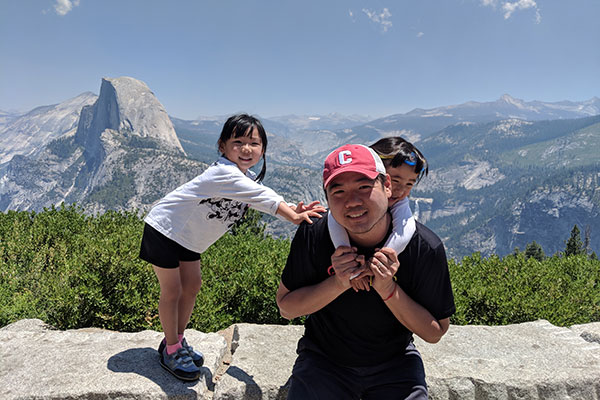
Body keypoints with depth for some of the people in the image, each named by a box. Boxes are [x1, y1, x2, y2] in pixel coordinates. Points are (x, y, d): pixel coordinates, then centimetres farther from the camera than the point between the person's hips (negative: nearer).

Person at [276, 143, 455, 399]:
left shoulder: (426, 248, -20)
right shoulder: (312, 237, -21)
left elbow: (434, 333, -11)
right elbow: (286, 307, -11)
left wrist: (388, 290, -28)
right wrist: (338, 284, -28)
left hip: (394, 363, 1)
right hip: (324, 360, 0)